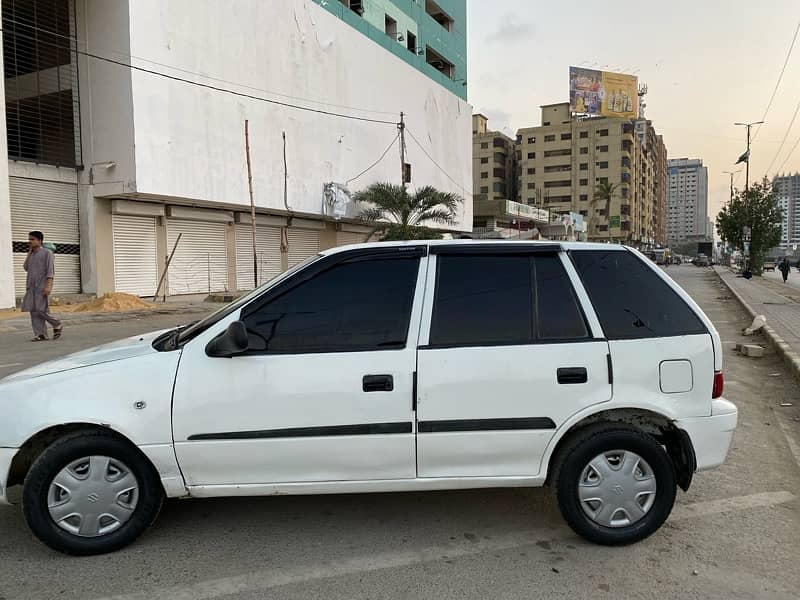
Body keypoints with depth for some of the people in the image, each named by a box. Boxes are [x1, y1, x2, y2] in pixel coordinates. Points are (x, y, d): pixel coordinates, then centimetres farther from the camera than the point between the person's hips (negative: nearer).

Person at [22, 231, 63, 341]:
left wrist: (48, 286, -20)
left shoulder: (47, 253, -3)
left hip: (42, 286, -7)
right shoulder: (31, 254, 18)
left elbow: (50, 270, -10)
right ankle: (40, 334, 0)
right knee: (34, 311, -1)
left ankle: (57, 326, 7)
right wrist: (29, 252, 9)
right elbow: (26, 267, 12)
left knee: (41, 310, -12)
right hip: (31, 287, 7)